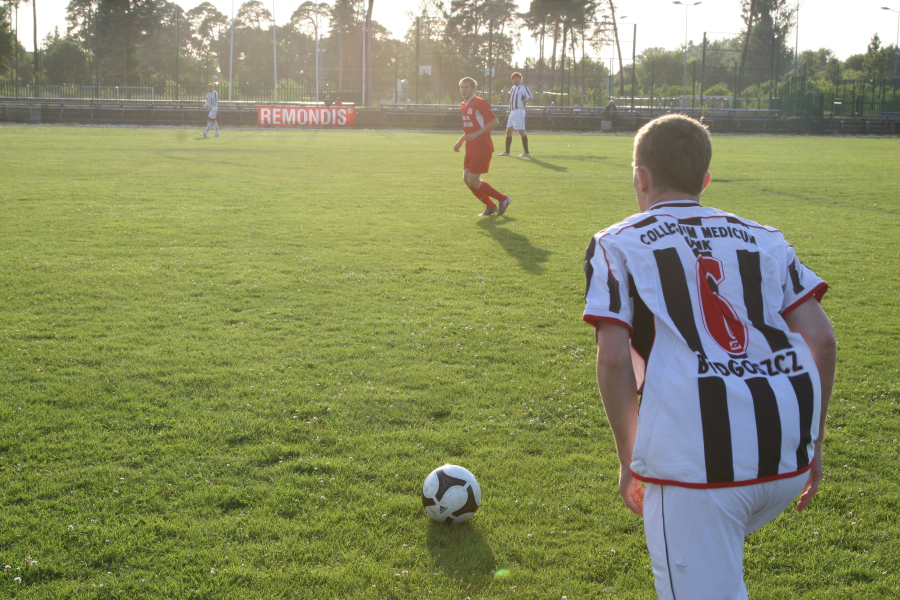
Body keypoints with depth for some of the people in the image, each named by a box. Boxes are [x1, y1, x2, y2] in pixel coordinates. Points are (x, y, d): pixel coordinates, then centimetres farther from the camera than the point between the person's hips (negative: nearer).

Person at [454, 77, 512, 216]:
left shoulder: (480, 102, -12)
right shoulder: (464, 105, 15)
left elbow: (495, 122, -17)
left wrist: (477, 134, -22)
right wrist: (460, 141, 16)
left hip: (481, 148, -9)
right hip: (471, 148, 9)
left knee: (473, 181, -10)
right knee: (467, 179, 4)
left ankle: (503, 199, 7)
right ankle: (490, 206, 16)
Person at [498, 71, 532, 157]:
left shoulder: (523, 87, -6)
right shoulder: (513, 88, 19)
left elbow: (530, 98, -17)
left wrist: (526, 100, -34)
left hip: (519, 111, -9)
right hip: (512, 111, 9)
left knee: (521, 131, -9)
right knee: (509, 130, 10)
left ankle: (526, 152, -6)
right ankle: (507, 152, 18)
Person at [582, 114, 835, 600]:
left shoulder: (616, 244, 11)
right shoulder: (763, 239, 21)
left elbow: (613, 360, -2)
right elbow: (822, 340, 11)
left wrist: (629, 459, 8)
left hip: (696, 454, -5)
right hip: (790, 453, 5)